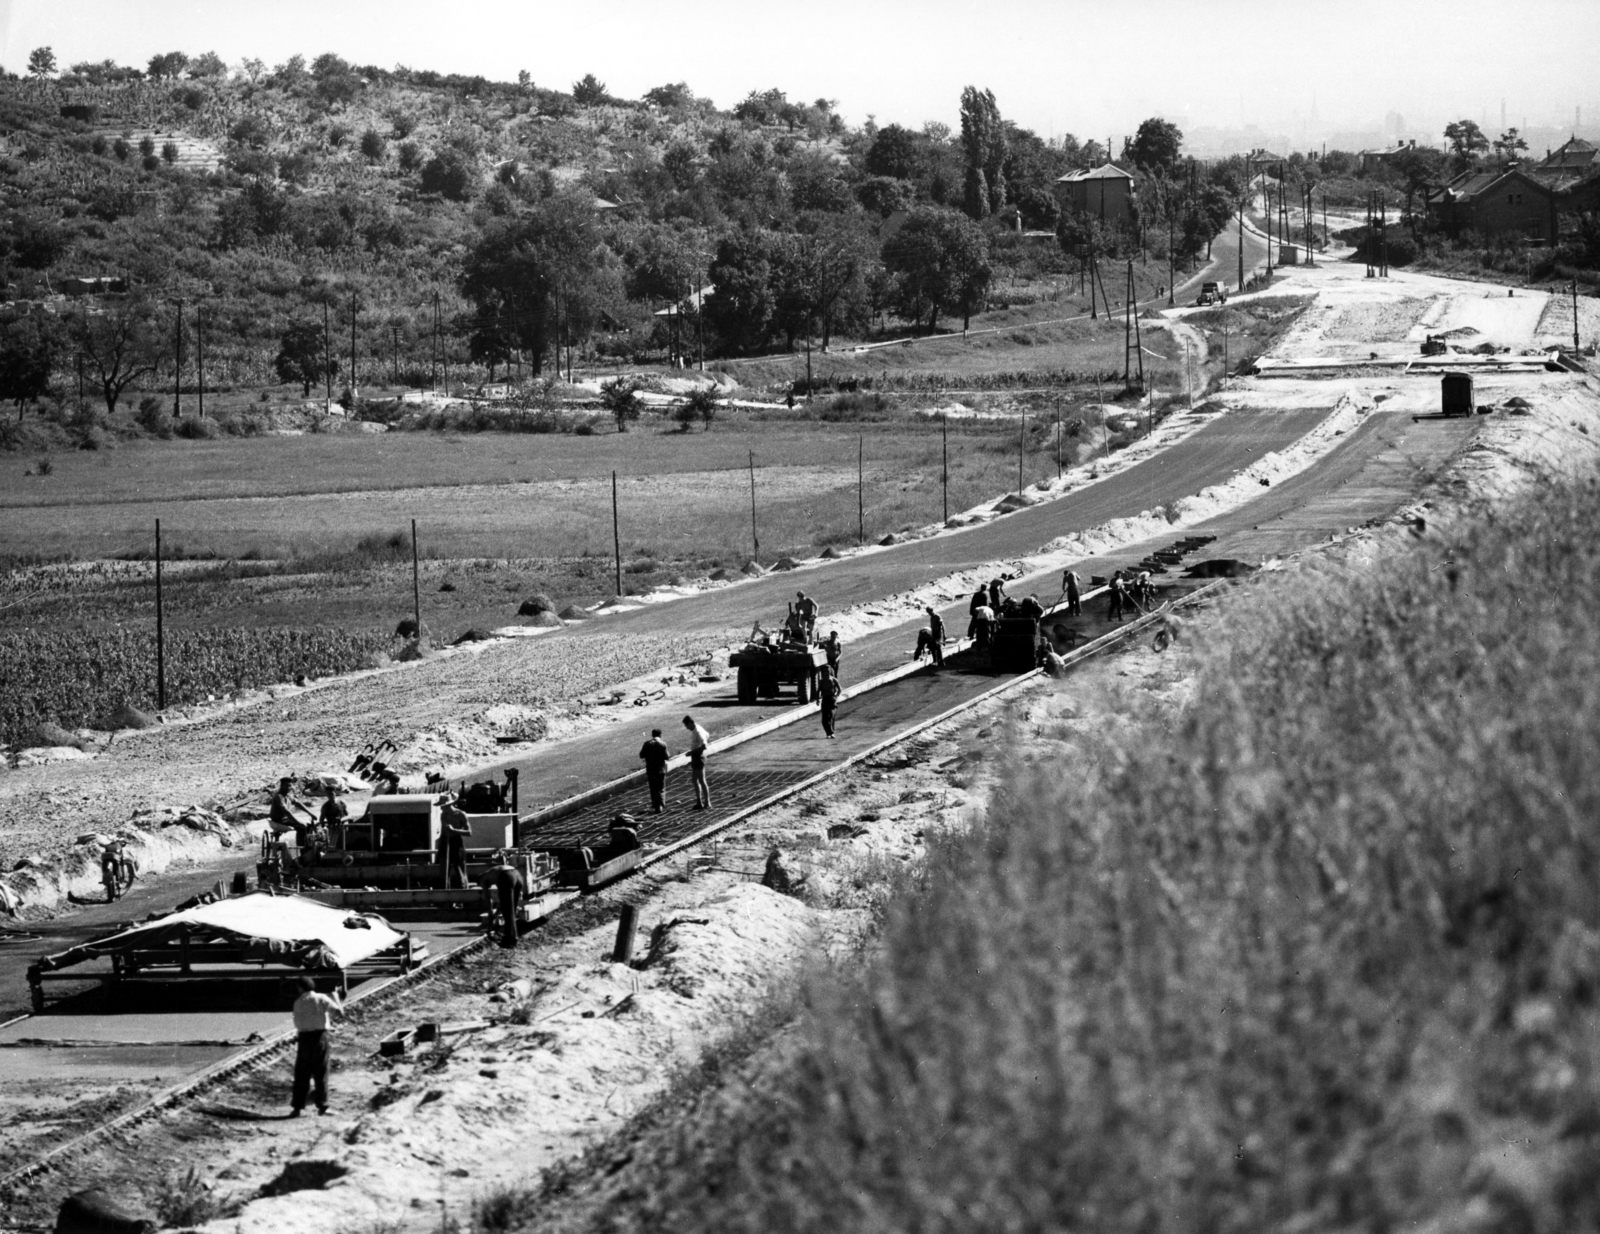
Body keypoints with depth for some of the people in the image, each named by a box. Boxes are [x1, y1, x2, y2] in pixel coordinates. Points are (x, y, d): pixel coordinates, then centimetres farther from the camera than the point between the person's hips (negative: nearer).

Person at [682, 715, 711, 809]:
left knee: (701, 780, -5)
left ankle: (707, 803, 0)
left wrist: (692, 752, -20)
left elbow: (703, 746, -26)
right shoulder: (694, 730, 8)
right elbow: (708, 736, 23)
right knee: (694, 780, 13)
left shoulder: (698, 732, -21)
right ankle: (699, 802, 18)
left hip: (698, 757, -10)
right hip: (694, 757, 10)